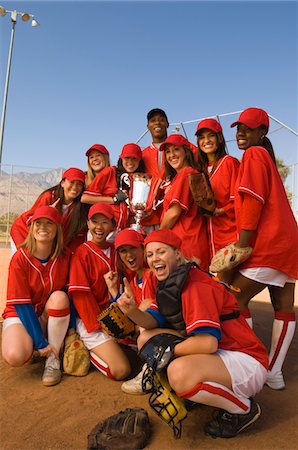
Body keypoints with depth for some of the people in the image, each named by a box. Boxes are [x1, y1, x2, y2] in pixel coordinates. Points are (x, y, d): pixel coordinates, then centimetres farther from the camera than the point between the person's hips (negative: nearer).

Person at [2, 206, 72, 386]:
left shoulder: (65, 256, -11)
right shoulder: (20, 258, -17)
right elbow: (21, 304, -17)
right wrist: (40, 343, -20)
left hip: (51, 317, 2)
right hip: (21, 314, -2)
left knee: (59, 297, -31)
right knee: (15, 356, -31)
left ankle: (53, 358, -15)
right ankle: (34, 345, 7)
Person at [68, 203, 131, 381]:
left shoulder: (115, 250, 9)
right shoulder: (82, 252, -9)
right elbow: (80, 294, -13)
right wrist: (98, 325, -14)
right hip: (89, 319, -6)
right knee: (121, 370, -17)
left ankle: (104, 346, 10)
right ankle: (86, 350, 7)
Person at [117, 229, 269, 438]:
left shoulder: (195, 284, -23)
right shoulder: (168, 282, 6)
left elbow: (208, 342, -30)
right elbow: (153, 321, 0)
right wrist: (132, 310, -21)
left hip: (245, 360, -8)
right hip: (216, 355, 9)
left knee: (179, 371, -36)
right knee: (146, 339, 1)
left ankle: (243, 408, -6)